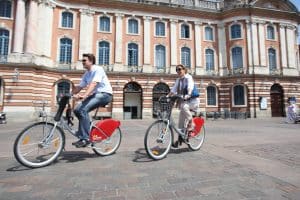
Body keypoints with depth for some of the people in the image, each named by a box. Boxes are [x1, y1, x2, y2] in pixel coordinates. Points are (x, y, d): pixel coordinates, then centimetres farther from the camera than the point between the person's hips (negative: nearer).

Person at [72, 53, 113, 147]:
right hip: (95, 94, 8)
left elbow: (93, 84, -26)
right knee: (77, 110, -5)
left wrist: (84, 95, -38)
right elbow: (79, 87, 13)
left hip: (105, 94, -8)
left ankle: (85, 138, -19)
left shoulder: (98, 69, -10)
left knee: (83, 110, -25)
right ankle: (89, 128, 13)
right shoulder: (86, 74, 15)